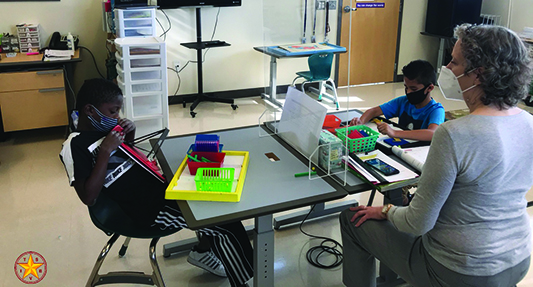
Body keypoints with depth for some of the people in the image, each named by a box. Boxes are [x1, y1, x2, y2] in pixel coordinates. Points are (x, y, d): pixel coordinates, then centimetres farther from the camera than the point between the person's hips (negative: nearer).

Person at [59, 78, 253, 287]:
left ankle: (203, 251, 29)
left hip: (156, 187, 9)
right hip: (148, 209, -9)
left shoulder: (102, 128, 9)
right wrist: (105, 151, -24)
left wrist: (130, 133, 4)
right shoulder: (75, 145, -15)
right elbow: (89, 197, -22)